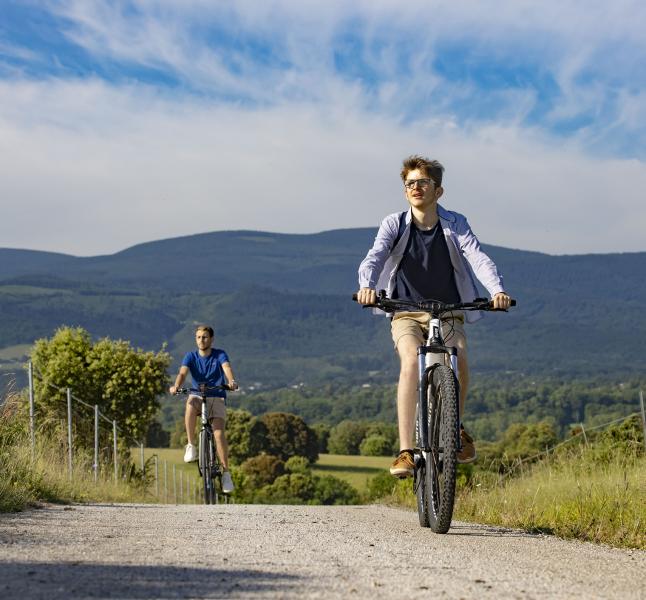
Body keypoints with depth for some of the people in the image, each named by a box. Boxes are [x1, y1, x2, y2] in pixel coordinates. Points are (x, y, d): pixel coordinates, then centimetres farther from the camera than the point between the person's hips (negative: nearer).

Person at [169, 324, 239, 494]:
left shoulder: (219, 355, -1)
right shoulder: (191, 356, 2)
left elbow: (227, 367, -21)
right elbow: (182, 373, -15)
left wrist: (231, 381, -44)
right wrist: (176, 386, -37)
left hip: (216, 398, -1)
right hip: (198, 397, 1)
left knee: (219, 433, -21)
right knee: (190, 403, -36)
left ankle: (226, 473, -13)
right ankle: (191, 446, -25)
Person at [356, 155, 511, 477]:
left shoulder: (455, 224, -2)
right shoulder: (394, 224, -2)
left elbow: (478, 259, -16)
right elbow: (374, 257, -17)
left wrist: (498, 290, -36)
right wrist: (366, 286, -40)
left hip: (448, 314, 1)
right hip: (407, 314, -1)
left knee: (459, 359, -28)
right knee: (411, 362, -30)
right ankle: (406, 451, -32)